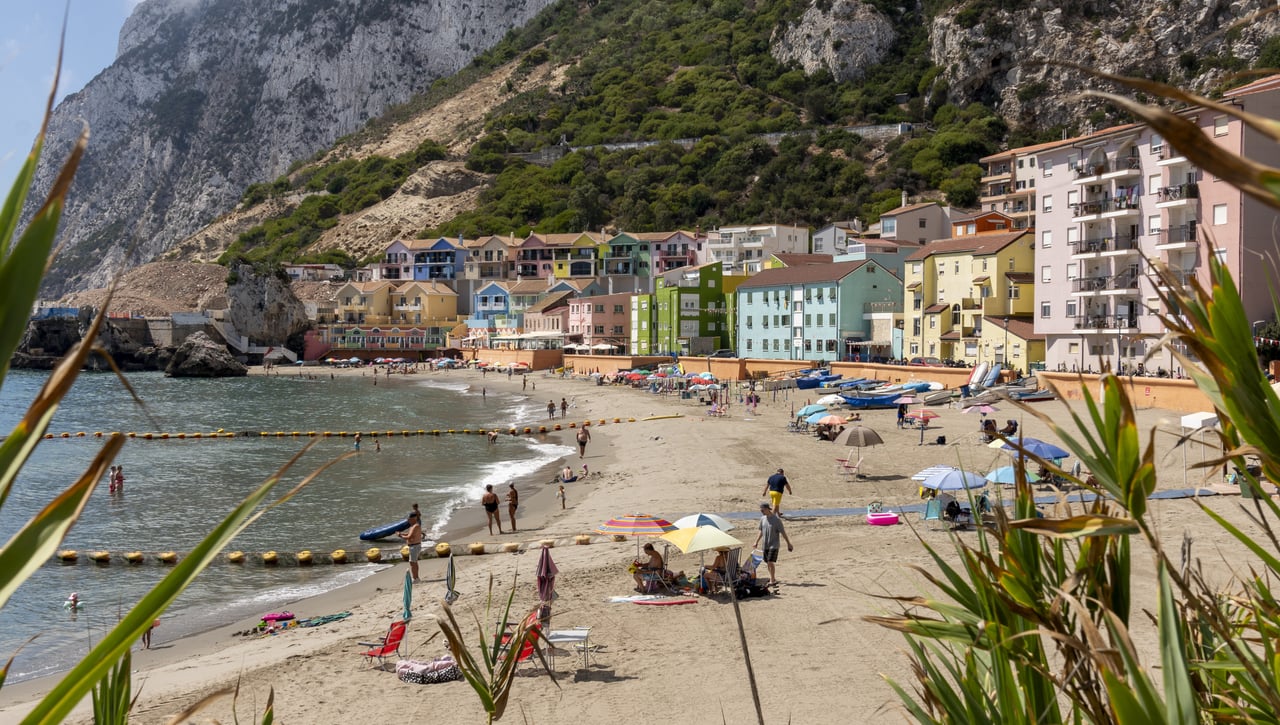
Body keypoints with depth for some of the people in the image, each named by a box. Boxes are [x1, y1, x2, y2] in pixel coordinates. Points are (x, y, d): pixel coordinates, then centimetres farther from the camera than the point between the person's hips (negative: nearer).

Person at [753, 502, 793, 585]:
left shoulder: (776, 519, -13)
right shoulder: (762, 519, 4)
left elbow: (783, 532, -9)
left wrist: (788, 543, -6)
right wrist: (756, 542, 16)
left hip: (773, 545, -6)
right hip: (765, 545, 6)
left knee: (770, 562, -13)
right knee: (767, 563, 11)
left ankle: (772, 580, -4)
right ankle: (773, 578, 26)